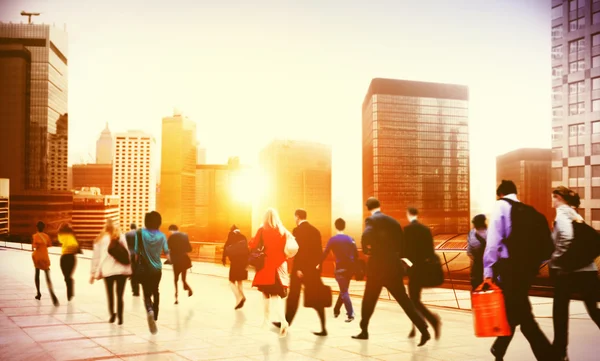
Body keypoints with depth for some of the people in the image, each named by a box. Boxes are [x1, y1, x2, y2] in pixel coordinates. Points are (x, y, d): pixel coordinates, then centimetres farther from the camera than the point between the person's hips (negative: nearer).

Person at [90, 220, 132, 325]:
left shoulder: (101, 239, 9)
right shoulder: (123, 238, 11)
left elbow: (96, 257, 6)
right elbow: (129, 255, 5)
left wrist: (93, 273, 9)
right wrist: (130, 270, 8)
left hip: (108, 271, 0)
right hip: (122, 270, 0)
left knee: (110, 294, 16)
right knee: (120, 295, 6)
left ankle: (112, 314, 6)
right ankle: (120, 318, 2)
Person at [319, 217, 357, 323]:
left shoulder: (332, 239, -5)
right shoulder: (350, 239, 6)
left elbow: (325, 253, -5)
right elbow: (356, 254, 6)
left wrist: (320, 264, 7)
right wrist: (354, 266, 16)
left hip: (340, 267, -5)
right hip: (350, 267, 5)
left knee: (344, 292, -3)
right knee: (343, 290, 19)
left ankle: (350, 314, -13)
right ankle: (336, 310, 32)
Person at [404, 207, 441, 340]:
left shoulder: (408, 229, -11)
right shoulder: (426, 229, 9)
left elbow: (405, 249, -15)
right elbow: (431, 250, 9)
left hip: (414, 268, -7)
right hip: (425, 268, 7)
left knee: (414, 300, -4)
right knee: (415, 297, 17)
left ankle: (433, 319, -24)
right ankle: (414, 328, 22)